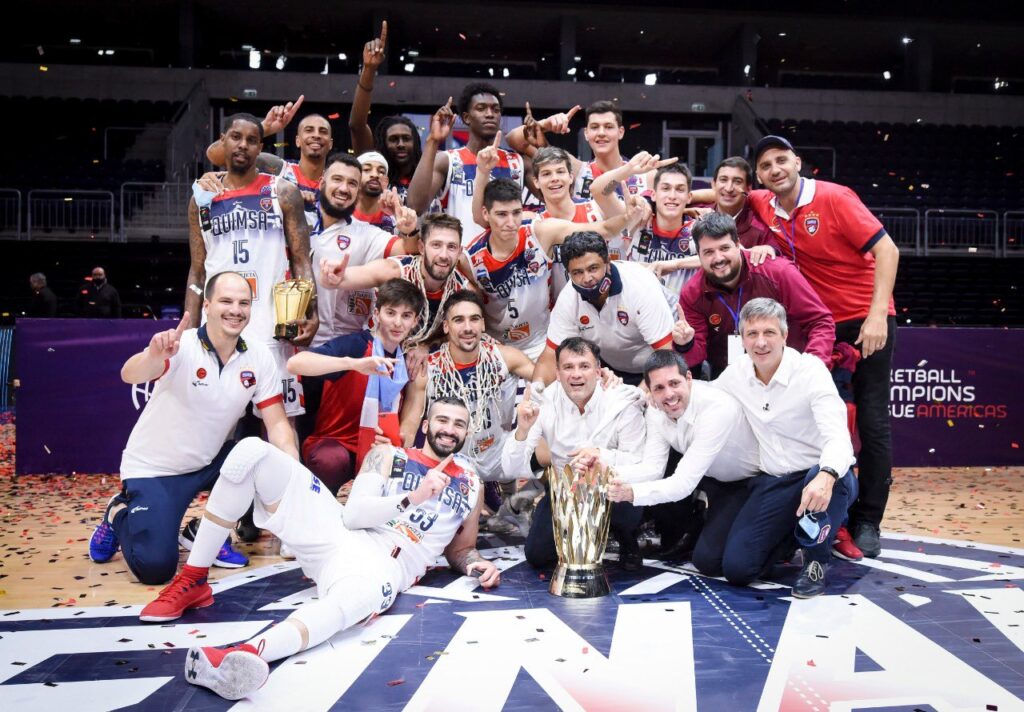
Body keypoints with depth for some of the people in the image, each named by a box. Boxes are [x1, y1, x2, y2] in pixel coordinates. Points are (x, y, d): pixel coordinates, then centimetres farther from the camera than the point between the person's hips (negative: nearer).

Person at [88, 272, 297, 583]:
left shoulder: (259, 358, -9)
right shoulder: (181, 346, -21)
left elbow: (277, 423, -11)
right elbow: (130, 375, -38)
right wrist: (153, 355, -62)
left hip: (209, 462, 5)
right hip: (154, 469, -4)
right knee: (155, 567, -16)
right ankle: (119, 514, 18)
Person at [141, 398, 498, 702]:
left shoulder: (471, 485, 20)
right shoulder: (389, 455, 13)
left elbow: (460, 549, 28)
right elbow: (353, 514, -1)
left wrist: (477, 564, 4)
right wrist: (412, 499, -13)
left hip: (383, 567, -2)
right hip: (334, 531, 2)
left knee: (359, 595, -44)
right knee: (253, 452, -14)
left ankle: (243, 657, -69)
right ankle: (193, 582, -8)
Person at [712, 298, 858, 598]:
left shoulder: (810, 369, -17)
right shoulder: (737, 373, -2)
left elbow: (837, 435, -29)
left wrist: (826, 476, -52)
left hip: (823, 479, -4)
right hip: (772, 483, 4)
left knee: (822, 477, -42)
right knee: (736, 568, -9)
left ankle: (816, 561, -10)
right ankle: (794, 530, 22)